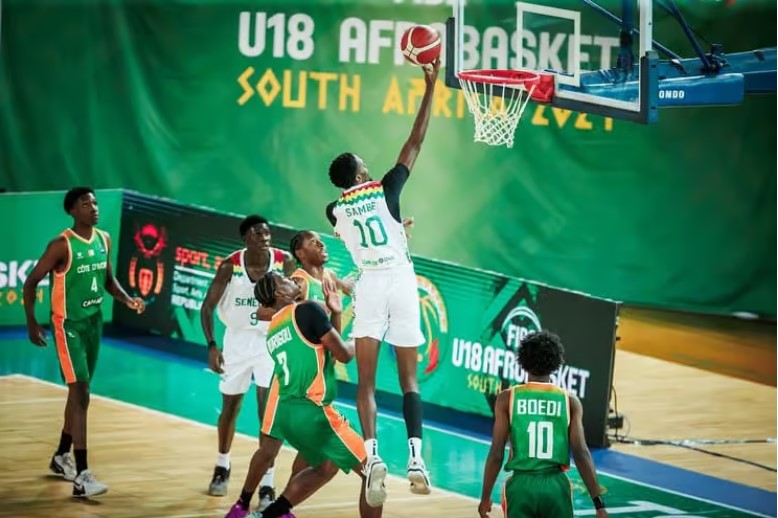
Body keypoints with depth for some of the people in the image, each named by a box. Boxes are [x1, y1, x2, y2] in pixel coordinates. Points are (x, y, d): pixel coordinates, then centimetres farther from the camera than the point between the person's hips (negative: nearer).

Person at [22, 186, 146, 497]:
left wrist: (127, 300, -1)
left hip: (94, 322, 8)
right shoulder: (62, 245, -18)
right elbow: (31, 282, -12)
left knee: (79, 393, 18)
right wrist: (32, 323, -18)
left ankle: (61, 456, 36)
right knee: (80, 394, -15)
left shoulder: (104, 240, 4)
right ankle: (81, 477, -17)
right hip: (68, 325, -8)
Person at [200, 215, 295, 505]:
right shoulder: (230, 267, -20)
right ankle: (222, 467, 39)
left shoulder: (285, 262, -18)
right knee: (230, 408, 14)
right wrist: (212, 346, -23)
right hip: (237, 339, 1)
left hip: (271, 340, -1)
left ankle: (267, 484, -10)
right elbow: (207, 307, -12)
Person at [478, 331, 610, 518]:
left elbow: (496, 453, -3)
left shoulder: (508, 398, -1)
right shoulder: (570, 401, 2)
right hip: (556, 486, 1)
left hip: (521, 486, -1)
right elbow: (581, 453, -3)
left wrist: (486, 497, 7)